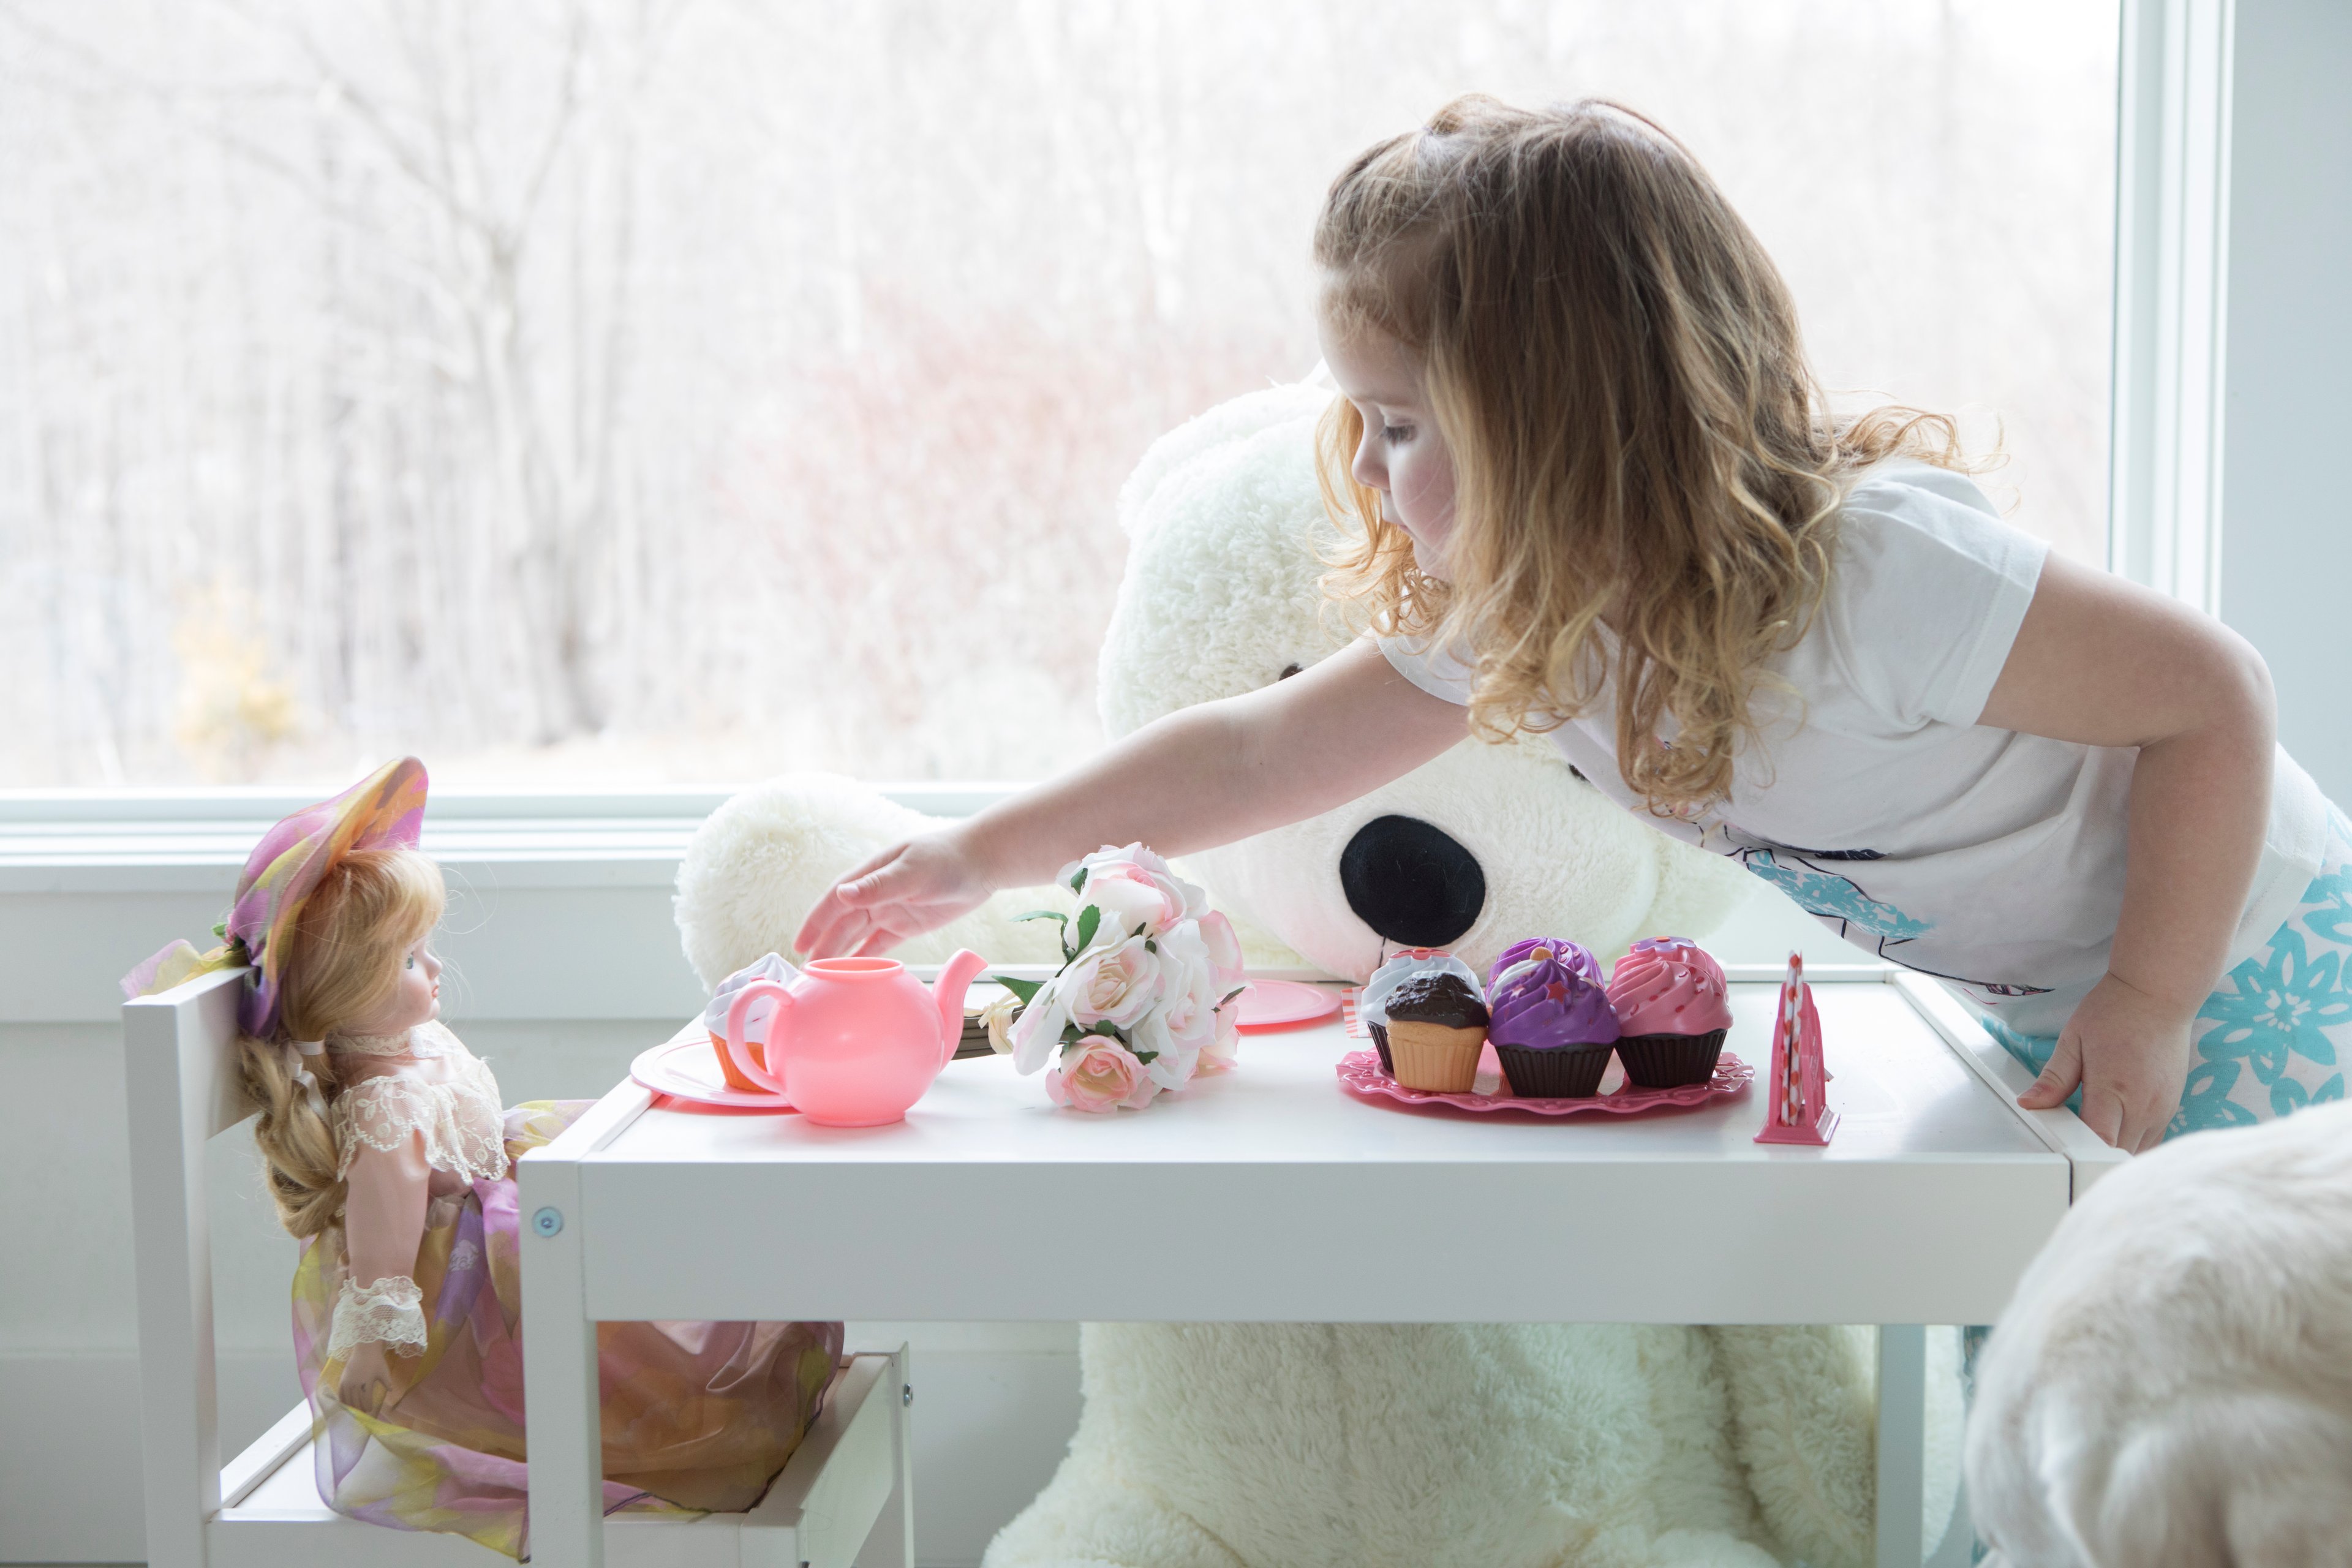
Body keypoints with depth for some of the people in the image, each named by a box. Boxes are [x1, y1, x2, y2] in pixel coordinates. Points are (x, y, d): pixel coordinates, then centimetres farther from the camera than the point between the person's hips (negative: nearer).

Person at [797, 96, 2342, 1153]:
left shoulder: (1878, 571, -35)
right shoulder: (1516, 621, -13)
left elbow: (2218, 693, -26)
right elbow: (1256, 752, -6)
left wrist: (2148, 1002, -24)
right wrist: (983, 855, -8)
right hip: (2037, 990, 6)